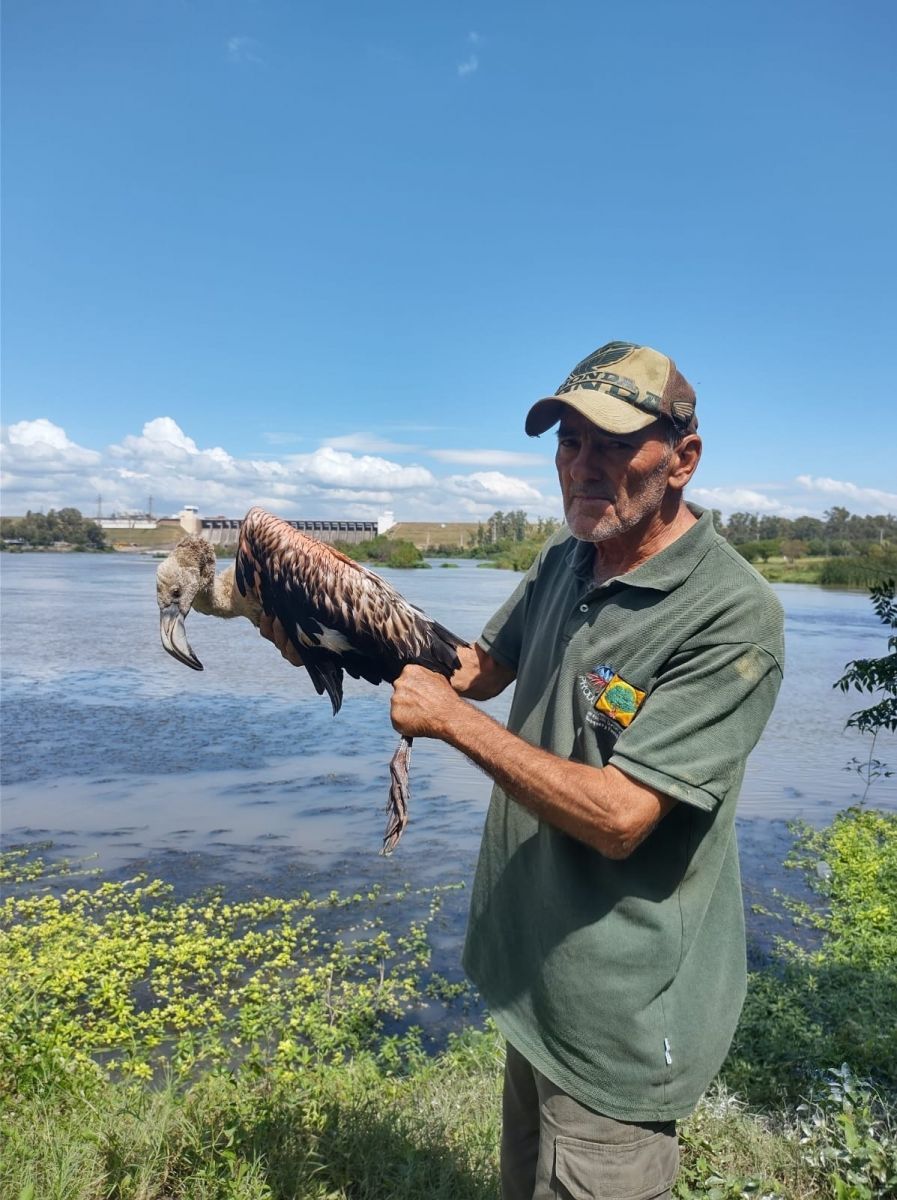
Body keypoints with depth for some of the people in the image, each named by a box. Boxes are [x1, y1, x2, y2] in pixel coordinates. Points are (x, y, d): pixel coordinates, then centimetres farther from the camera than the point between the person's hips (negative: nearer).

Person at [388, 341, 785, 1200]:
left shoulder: (731, 616, -25)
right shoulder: (565, 558, -1)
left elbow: (619, 818, -28)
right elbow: (482, 668, 10)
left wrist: (452, 720, -24)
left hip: (617, 1018, -7)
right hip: (532, 970, 8)